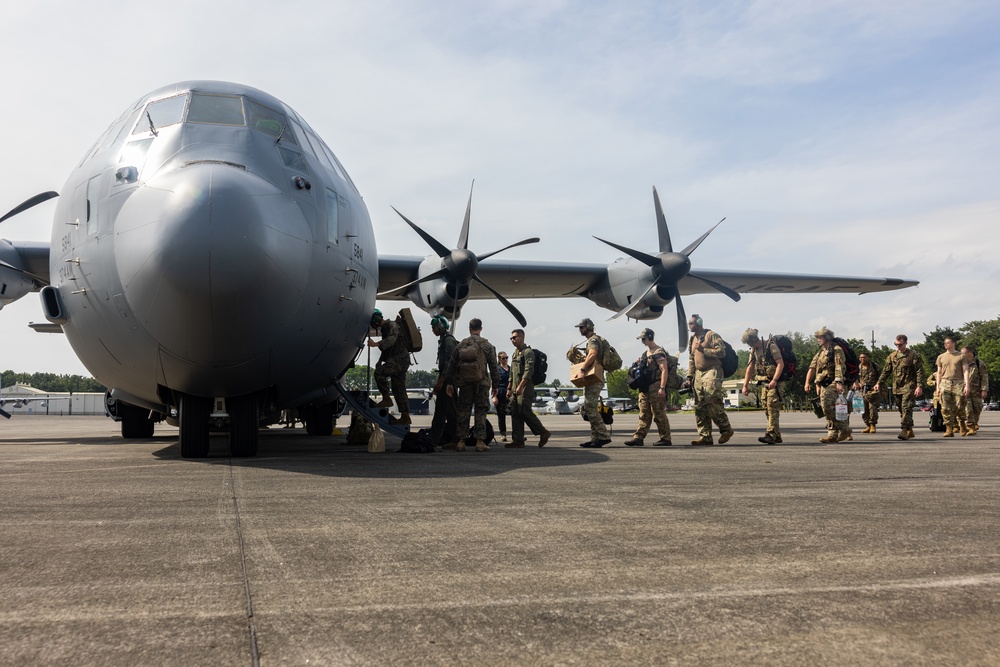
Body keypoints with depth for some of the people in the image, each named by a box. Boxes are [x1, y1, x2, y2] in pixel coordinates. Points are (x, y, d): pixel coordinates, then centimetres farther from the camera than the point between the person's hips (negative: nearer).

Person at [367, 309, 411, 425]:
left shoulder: (393, 325, -8)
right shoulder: (385, 329, 23)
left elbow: (391, 340, -29)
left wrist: (376, 344, -43)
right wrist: (380, 360, 22)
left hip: (400, 358, -10)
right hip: (396, 360, 10)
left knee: (379, 372, -26)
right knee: (398, 389, 7)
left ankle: (386, 399, -18)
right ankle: (405, 416, 8)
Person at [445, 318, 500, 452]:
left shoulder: (460, 345, 6)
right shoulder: (487, 345, -1)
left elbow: (452, 365, 7)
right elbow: (493, 367, -2)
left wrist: (450, 383, 13)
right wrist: (495, 385, 4)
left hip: (464, 383, 2)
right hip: (481, 383, -2)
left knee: (463, 411, 8)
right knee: (480, 411, 1)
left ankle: (461, 441, 8)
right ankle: (480, 441, -3)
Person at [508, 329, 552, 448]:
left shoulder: (528, 352, -7)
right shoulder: (515, 353, 21)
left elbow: (529, 371, -17)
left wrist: (520, 386, -23)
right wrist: (510, 388, 21)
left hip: (525, 388, -9)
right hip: (515, 389, 9)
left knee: (525, 412, -13)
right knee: (515, 413, 3)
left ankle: (543, 433, -1)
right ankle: (518, 440, 4)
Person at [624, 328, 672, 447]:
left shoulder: (659, 352, -10)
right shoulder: (646, 353, 19)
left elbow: (664, 370, -17)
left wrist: (662, 388, -23)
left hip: (656, 387, -9)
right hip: (645, 388, 9)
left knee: (659, 414, -4)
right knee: (644, 414, 5)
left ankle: (665, 439, 3)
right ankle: (638, 437, 3)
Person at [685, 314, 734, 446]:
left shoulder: (711, 335, -4)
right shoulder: (693, 340, 21)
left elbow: (721, 351, -13)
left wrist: (703, 350, -14)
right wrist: (690, 377, 17)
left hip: (712, 372, -8)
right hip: (698, 374, 8)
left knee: (713, 402, -16)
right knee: (700, 407, 1)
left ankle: (726, 429, 1)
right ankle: (705, 437, 3)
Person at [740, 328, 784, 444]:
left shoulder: (771, 346, -12)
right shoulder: (753, 350, 12)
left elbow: (780, 364, -19)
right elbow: (750, 368, 16)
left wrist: (774, 380, -28)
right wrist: (745, 385, 11)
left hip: (775, 382, -8)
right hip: (764, 383, 8)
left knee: (772, 407, -14)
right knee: (766, 408, 6)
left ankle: (771, 435, -19)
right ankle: (777, 436, 13)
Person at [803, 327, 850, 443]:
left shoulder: (836, 350, -5)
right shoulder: (820, 353, 21)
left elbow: (839, 367, -16)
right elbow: (812, 368, 18)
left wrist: (839, 382, -27)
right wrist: (807, 382, 8)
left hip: (834, 384, -8)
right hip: (824, 385, 8)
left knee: (828, 406, -21)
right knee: (828, 409, 5)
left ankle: (844, 429, -12)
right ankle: (833, 434, 7)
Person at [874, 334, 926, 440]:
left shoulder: (913, 355, -3)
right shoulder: (892, 355, 13)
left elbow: (919, 372, -7)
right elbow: (886, 371, 16)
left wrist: (919, 386, -16)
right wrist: (879, 383, 7)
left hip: (908, 387, -6)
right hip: (897, 387, 6)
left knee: (906, 408, -14)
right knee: (902, 410, 9)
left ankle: (905, 430, -18)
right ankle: (910, 431, 18)